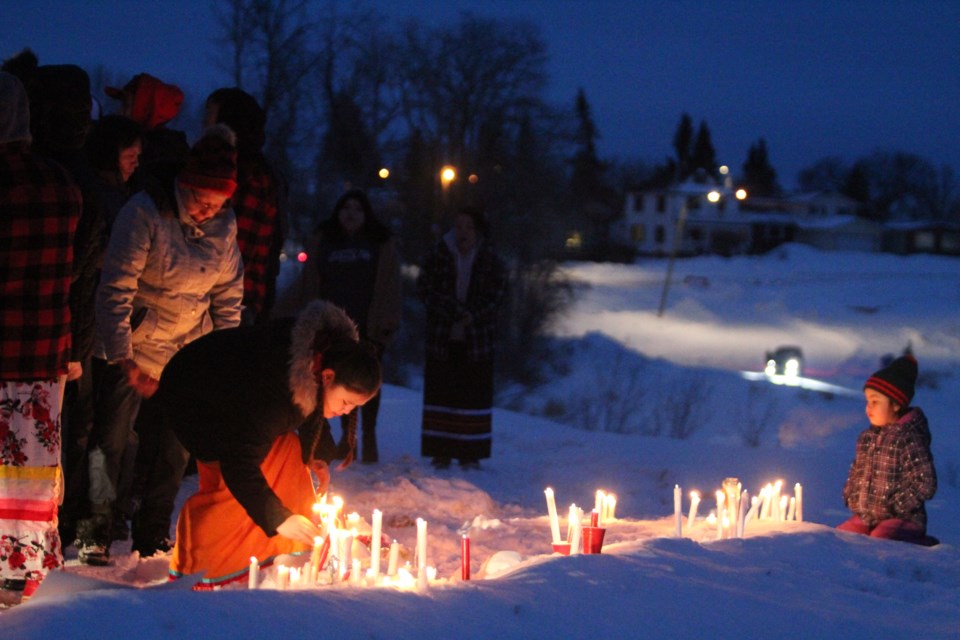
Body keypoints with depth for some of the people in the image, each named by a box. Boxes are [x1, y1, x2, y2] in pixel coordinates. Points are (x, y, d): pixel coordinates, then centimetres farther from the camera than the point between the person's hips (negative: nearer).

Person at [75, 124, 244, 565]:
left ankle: (152, 540, 20)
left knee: (171, 447, 8)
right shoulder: (144, 214, -17)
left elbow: (228, 298, 10)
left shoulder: (224, 227, 0)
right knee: (109, 440, -5)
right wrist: (126, 362, -20)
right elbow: (115, 291, -18)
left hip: (187, 358, 5)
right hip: (130, 353, -5)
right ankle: (94, 536, 6)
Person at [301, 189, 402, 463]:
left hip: (370, 326, -2)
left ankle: (368, 436, 8)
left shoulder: (382, 243, 4)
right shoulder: (323, 240, 10)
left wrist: (388, 322, -7)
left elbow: (390, 286, 0)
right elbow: (311, 283, 10)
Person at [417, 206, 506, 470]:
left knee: (475, 395, 1)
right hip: (442, 339, 0)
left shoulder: (490, 261, 4)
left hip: (476, 340, 0)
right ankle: (440, 452, 7)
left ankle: (470, 454, 7)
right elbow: (425, 289, -4)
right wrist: (456, 312, -14)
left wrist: (471, 316, -15)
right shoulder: (439, 257, 2)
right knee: (440, 393, 2)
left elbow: (495, 297, 0)